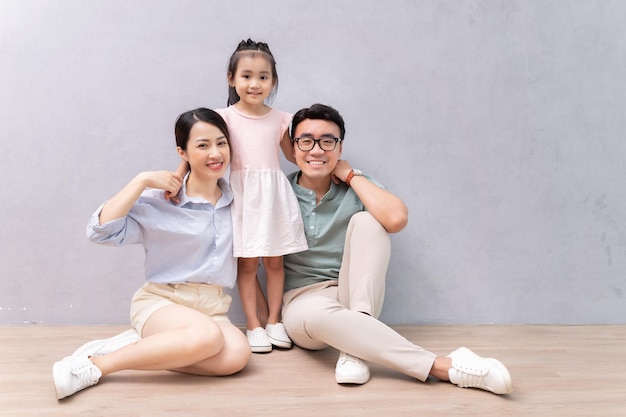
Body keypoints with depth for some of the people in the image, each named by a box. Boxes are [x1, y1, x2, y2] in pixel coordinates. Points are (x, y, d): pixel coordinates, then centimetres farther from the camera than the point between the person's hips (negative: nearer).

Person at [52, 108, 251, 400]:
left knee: (237, 354, -29)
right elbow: (101, 231, -17)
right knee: (208, 336, -37)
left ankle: (136, 345, -12)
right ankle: (95, 364, -20)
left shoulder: (235, 200, 7)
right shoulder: (159, 201, -6)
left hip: (212, 307, 5)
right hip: (160, 301, -4)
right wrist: (142, 181, -17)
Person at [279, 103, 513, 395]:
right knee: (320, 314, -39)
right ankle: (443, 366, -32)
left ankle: (355, 346, -28)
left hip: (355, 297, 1)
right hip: (303, 302, -1)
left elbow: (396, 219, -26)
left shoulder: (356, 187, -3)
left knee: (366, 221, -23)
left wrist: (351, 175, -15)